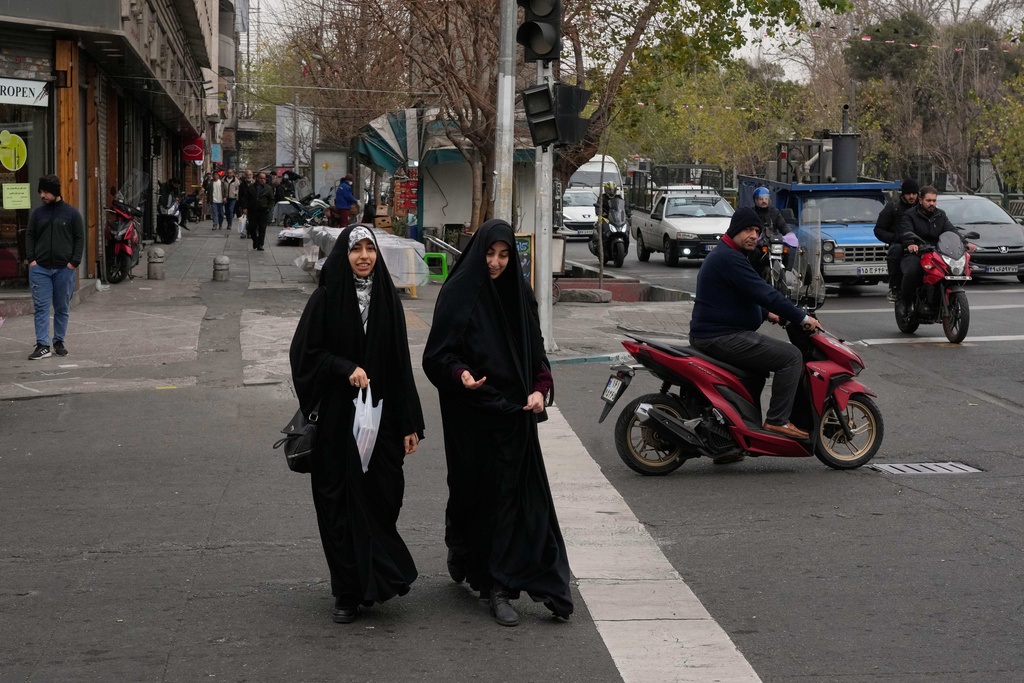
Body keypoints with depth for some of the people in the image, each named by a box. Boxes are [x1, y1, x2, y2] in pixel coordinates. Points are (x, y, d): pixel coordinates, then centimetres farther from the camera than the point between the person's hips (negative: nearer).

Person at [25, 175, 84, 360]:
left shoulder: (72, 213, 1)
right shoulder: (37, 213, 8)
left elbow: (80, 238, 2)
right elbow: (30, 236, 11)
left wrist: (74, 262, -6)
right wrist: (31, 259, -1)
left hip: (64, 269, -1)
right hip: (40, 268, 1)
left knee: (62, 308, 7)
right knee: (41, 307, -4)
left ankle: (59, 342, 18)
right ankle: (42, 346, -5)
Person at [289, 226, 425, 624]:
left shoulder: (388, 299, 6)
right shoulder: (326, 299, -3)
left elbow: (402, 363, 6)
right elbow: (304, 353, -4)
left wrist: (410, 423, 4)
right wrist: (346, 369, -18)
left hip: (380, 417, 2)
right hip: (337, 420, -2)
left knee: (382, 498, 1)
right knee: (341, 505, 1)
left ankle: (376, 581, 21)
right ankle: (348, 594, 11)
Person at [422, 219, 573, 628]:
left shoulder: (519, 294, 7)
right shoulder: (458, 293, -6)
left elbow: (535, 349, 12)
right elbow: (438, 353, -7)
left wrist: (539, 389, -4)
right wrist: (459, 374, -26)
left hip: (513, 411, 3)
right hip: (470, 413, -3)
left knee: (511, 493, -3)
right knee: (473, 490, 7)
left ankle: (500, 586, 2)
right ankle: (463, 556, 35)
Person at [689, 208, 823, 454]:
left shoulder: (721, 254, 19)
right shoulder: (729, 258, -16)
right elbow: (762, 293, -21)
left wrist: (766, 313, 21)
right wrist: (802, 318, -16)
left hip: (709, 336, 11)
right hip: (722, 338, -11)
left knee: (758, 367, 32)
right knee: (791, 356, -13)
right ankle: (777, 421, -11)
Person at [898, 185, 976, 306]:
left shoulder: (941, 215, 22)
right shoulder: (909, 215, 6)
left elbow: (951, 231, 9)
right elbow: (906, 233, -14)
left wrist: (965, 243, -11)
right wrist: (910, 244, -38)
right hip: (915, 255, -4)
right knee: (912, 272, -36)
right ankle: (904, 301, -14)